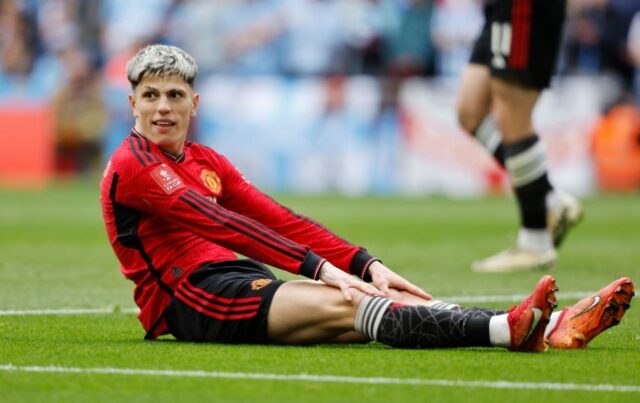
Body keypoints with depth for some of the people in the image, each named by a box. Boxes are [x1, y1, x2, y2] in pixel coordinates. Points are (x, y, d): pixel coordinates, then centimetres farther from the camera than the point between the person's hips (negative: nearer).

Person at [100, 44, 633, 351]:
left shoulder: (205, 161, 22)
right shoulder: (133, 166, -6)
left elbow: (276, 219, 14)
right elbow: (223, 224, -16)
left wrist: (364, 264, 0)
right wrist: (320, 269, -25)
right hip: (192, 299, -8)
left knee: (385, 299, -13)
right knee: (343, 304, -29)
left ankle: (552, 328, -27)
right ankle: (508, 330, -49)